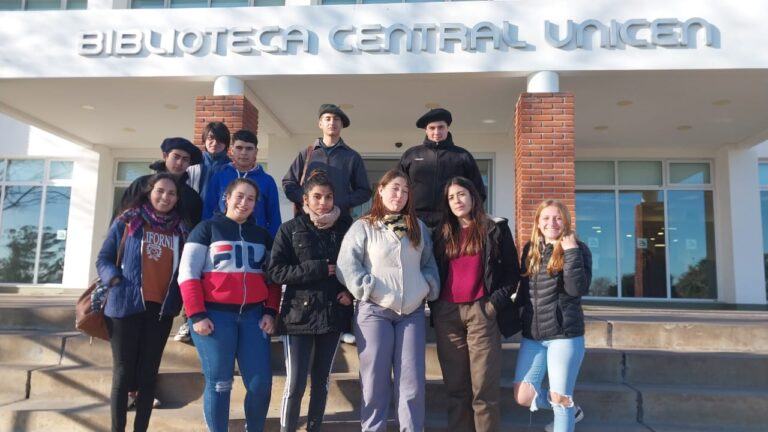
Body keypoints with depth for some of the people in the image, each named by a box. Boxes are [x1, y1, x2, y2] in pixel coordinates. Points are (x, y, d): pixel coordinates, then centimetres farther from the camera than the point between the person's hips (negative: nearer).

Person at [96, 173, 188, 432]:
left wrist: (181, 297, -1)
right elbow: (104, 259, 2)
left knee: (149, 373, 10)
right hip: (126, 306, -3)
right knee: (123, 372, 3)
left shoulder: (180, 230, 9)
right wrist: (114, 279, -14)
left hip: (162, 310, 3)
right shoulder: (126, 221, 1)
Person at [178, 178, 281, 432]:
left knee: (261, 384, 0)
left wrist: (270, 312, 2)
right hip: (215, 314, -3)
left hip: (253, 315, 4)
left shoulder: (262, 235, 15)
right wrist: (196, 315, -12)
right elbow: (187, 274, -4)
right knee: (219, 384, 2)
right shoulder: (207, 228, 3)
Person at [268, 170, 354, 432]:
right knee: (295, 383, -3)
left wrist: (351, 292, -6)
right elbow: (276, 271, -7)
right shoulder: (290, 229, -1)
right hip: (299, 314, -2)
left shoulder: (344, 229, 4)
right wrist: (317, 269, -15)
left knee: (321, 381, 14)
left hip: (333, 314, 3)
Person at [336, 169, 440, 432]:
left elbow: (429, 263, 18)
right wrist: (368, 289, -13)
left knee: (412, 381, 3)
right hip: (374, 311, -3)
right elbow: (346, 266, -7)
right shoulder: (363, 227, 1)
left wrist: (430, 288, 2)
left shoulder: (418, 227, 15)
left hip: (412, 312, 3)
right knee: (375, 379, 2)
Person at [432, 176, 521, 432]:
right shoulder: (442, 234, 16)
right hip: (446, 314, 3)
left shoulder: (495, 229, 6)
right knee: (455, 387, 7)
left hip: (481, 311, -3)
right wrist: (434, 304, 5)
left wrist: (496, 301, -6)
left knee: (484, 387, -4)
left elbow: (512, 271, 5)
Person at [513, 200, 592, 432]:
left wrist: (571, 252, -21)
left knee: (560, 398, 1)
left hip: (565, 334, -5)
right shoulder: (530, 250, 9)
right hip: (532, 335, 5)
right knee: (523, 397, 4)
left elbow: (578, 289, -20)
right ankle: (569, 409, 32)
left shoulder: (577, 249, -5)